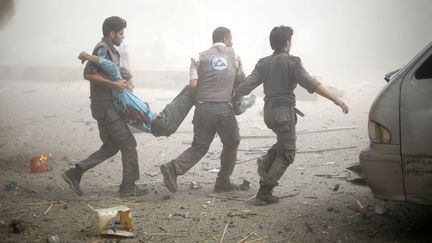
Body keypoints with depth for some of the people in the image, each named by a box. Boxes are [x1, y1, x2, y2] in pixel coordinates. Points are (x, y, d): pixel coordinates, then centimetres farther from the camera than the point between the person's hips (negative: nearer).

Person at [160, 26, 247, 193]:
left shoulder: (200, 57, 9)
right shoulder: (234, 56, 11)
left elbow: (193, 85, -3)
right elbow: (242, 83, 13)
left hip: (203, 108, 2)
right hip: (224, 108, -2)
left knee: (199, 146, 12)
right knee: (231, 144, 19)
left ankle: (173, 168, -9)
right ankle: (223, 182, 20)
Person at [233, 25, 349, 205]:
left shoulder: (263, 63, 10)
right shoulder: (291, 62, -8)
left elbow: (247, 85, 4)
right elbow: (310, 84, -17)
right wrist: (336, 100, -18)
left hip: (268, 111, 7)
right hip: (284, 111, -7)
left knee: (284, 142, 29)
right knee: (286, 155, 3)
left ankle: (266, 162, 5)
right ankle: (264, 193, -4)